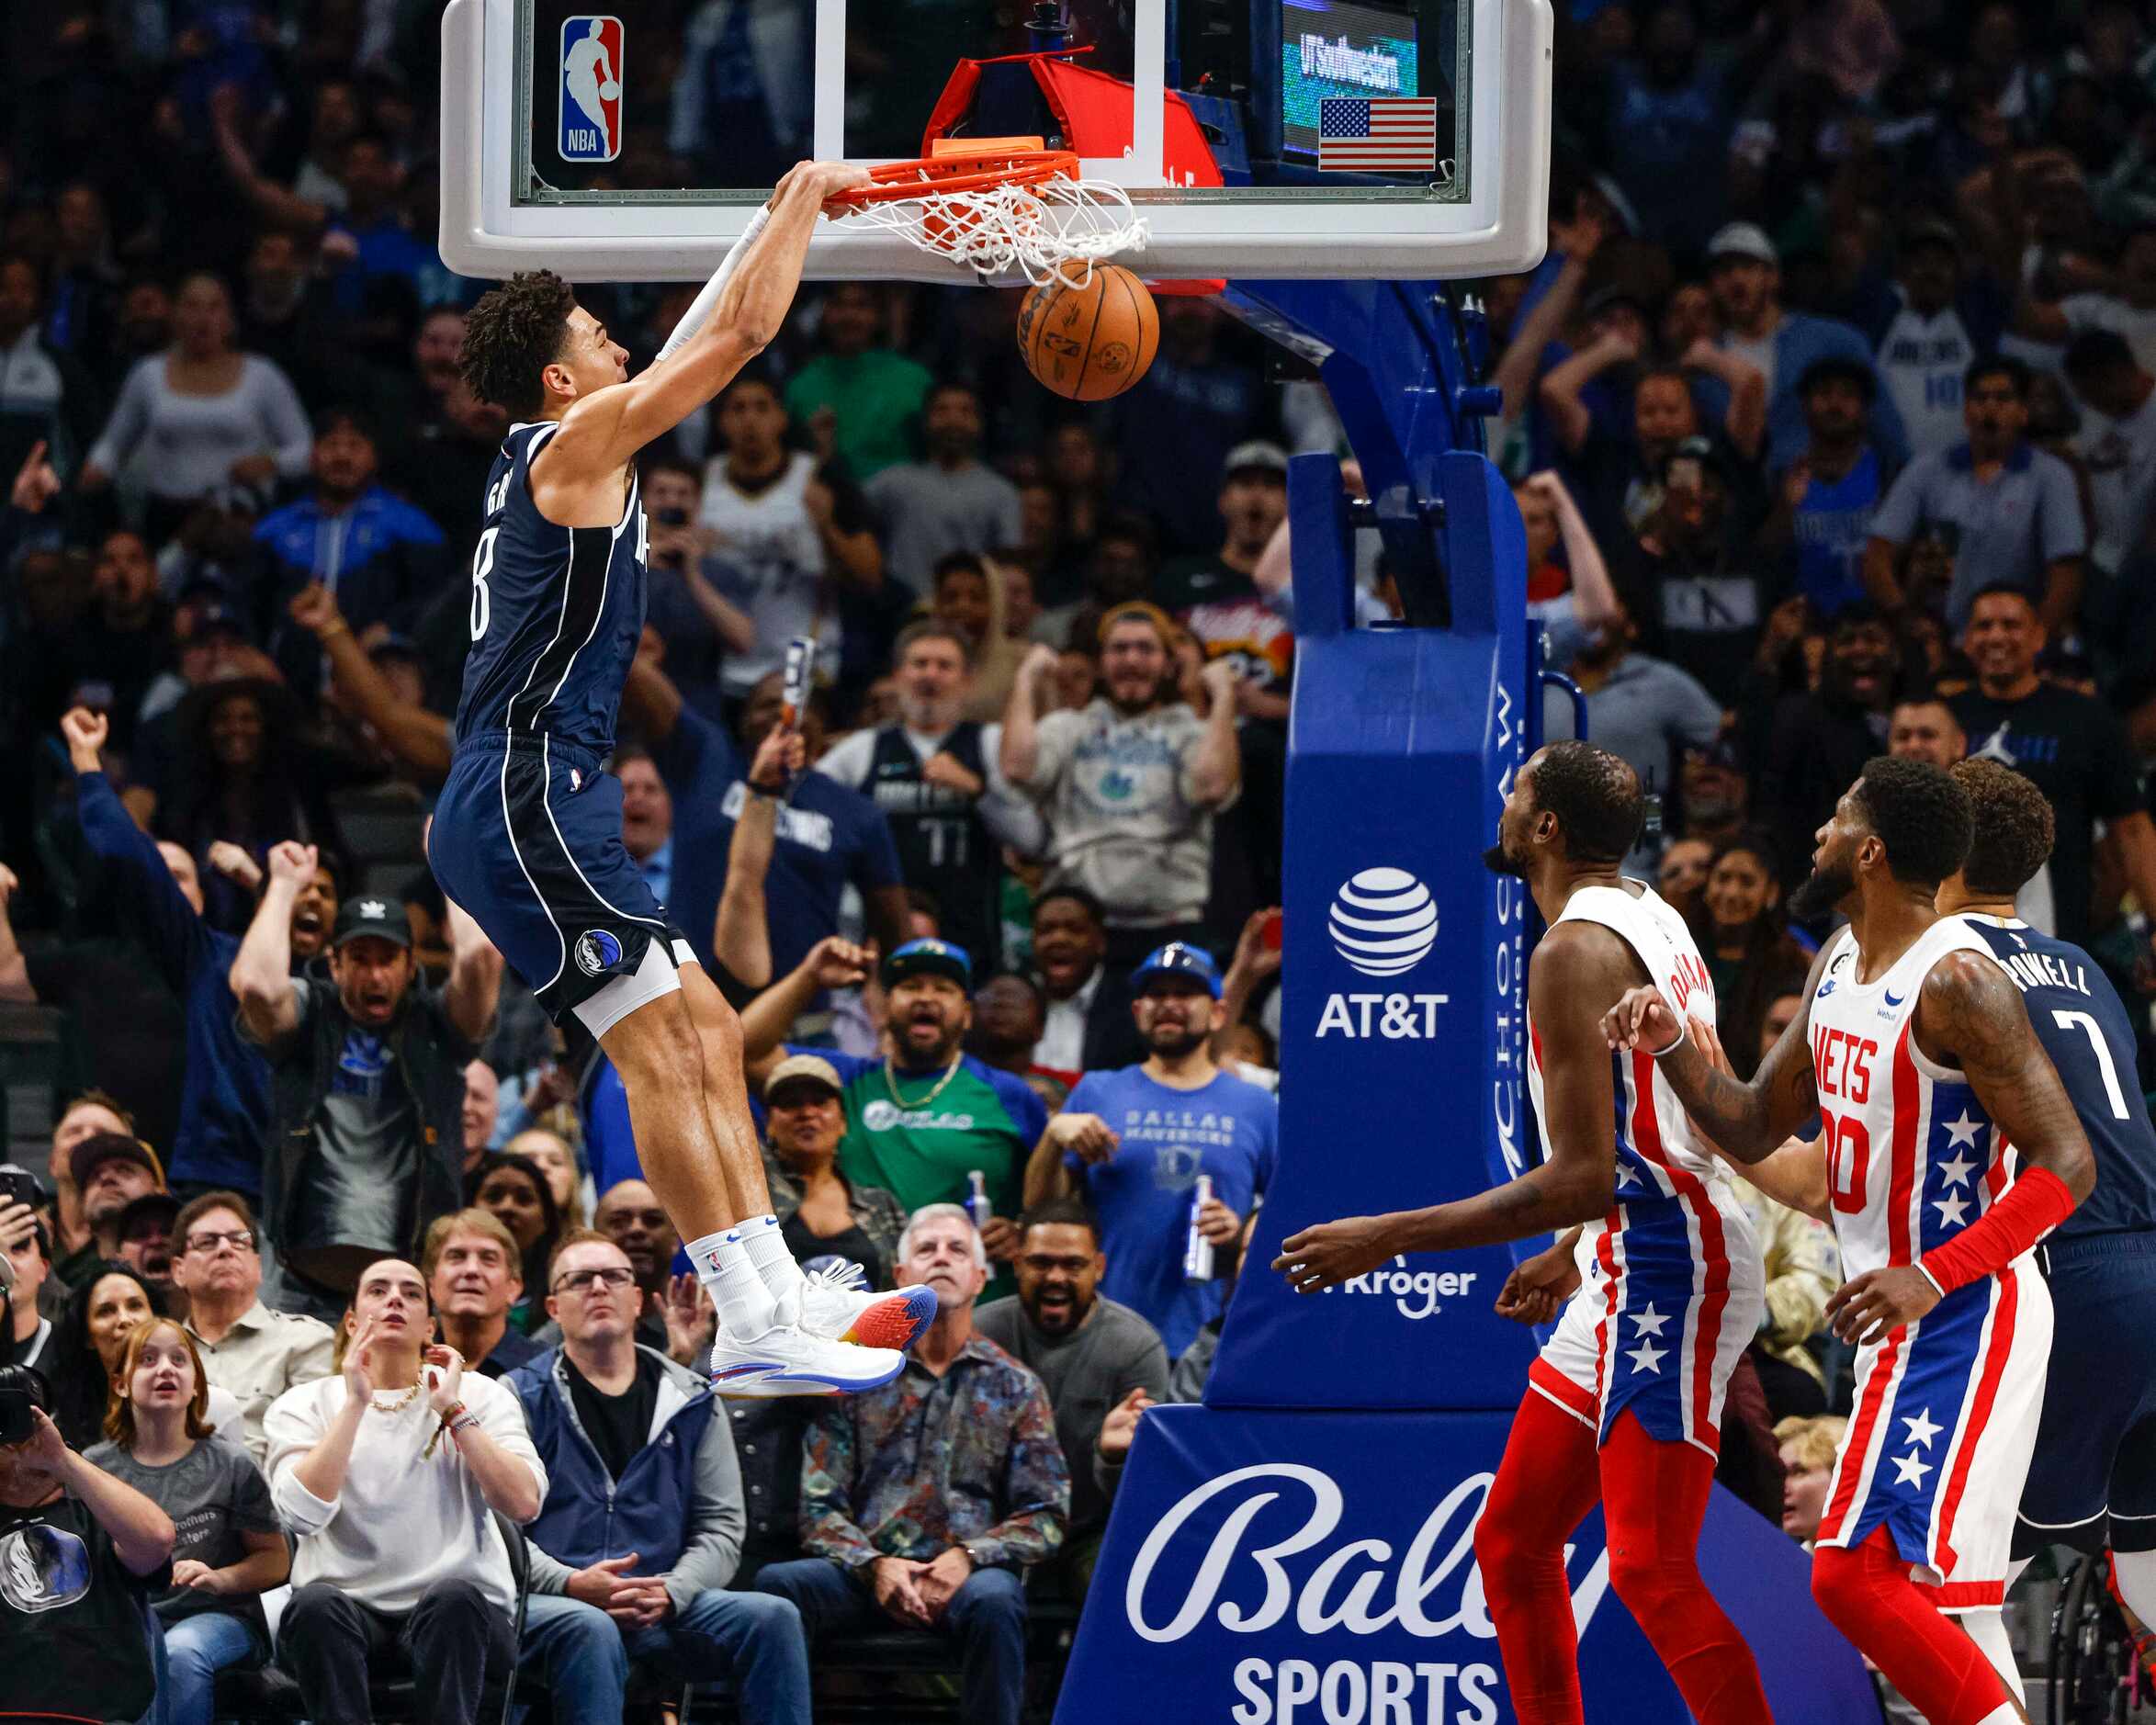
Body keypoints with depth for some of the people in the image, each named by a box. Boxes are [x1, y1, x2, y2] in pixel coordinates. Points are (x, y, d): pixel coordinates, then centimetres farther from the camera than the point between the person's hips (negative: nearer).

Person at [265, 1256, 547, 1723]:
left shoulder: (480, 1395, 10)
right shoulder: (304, 1405, 10)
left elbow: (525, 1503, -6)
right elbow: (303, 1511, -10)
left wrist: (453, 1411, -5)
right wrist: (356, 1404, -7)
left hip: (459, 1614, 0)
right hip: (349, 1610, 0)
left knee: (452, 1598, -35)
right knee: (316, 1603, -34)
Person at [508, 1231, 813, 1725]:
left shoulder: (691, 1402, 17)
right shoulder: (522, 1397, 8)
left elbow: (721, 1527, 13)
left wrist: (670, 1593, -9)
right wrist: (572, 1585, -18)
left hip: (660, 1609, 4)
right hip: (547, 1604, -4)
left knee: (772, 1618, -21)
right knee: (589, 1629, -39)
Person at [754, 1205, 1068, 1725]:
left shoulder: (1015, 1388, 13)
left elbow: (1045, 1517, 6)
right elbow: (820, 1506, 7)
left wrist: (969, 1557, -13)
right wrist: (875, 1564, -13)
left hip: (971, 1570, -1)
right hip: (869, 1570, 1)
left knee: (992, 1600, -38)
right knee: (778, 1583, -30)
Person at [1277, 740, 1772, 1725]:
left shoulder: (1574, 951, -17)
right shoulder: (1652, 924, 15)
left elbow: (1584, 1176, -23)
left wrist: (1386, 1239, -20)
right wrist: (1572, 1256, 34)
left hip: (1660, 1270, -11)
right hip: (1623, 1273, 11)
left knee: (1651, 1570, -14)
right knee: (1512, 1541, 14)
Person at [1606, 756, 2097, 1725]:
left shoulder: (1955, 982, -18)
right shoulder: (1839, 965, 11)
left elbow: (2065, 1167, -20)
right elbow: (1754, 1130, 20)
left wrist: (1931, 1278, -29)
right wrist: (1668, 1045, 1)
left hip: (1961, 1317, -10)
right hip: (1905, 1320, 10)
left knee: (1858, 1573, -19)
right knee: (1938, 1596, 13)